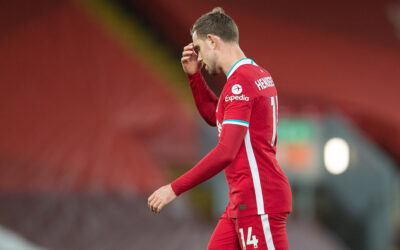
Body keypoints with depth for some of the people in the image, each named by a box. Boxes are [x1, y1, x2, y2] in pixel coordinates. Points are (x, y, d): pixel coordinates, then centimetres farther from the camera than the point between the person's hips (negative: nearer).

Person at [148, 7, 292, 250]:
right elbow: (214, 116, 31)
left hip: (259, 201, -10)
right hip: (242, 201, 10)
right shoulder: (258, 74, 14)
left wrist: (174, 189, -20)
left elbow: (226, 152, -23)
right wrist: (194, 75, 18)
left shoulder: (240, 81, -16)